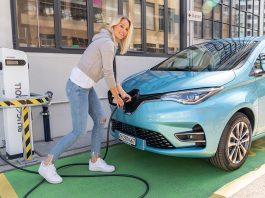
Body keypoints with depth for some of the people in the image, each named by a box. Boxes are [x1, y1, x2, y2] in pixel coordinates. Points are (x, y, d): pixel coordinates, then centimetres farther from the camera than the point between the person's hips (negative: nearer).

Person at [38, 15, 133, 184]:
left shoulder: (109, 43, 15)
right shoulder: (107, 43, -16)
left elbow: (110, 73, 17)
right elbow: (108, 74, -16)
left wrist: (122, 91, 14)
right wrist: (116, 97, -4)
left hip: (86, 87, 10)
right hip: (77, 87, -10)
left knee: (100, 120, 11)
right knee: (79, 131, -6)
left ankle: (95, 160, 23)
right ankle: (47, 164, 8)